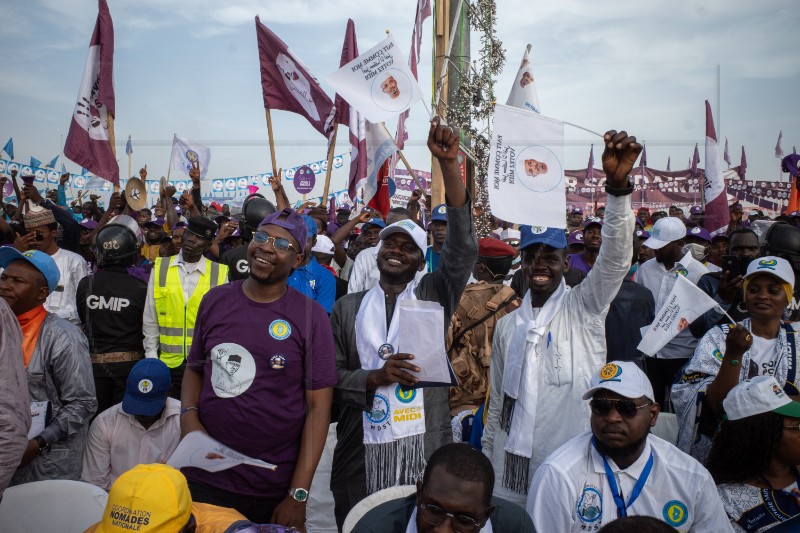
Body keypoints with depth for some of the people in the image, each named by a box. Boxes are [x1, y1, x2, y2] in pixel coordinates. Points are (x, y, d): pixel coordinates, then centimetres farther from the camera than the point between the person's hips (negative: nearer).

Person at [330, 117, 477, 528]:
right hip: (362, 449, 1)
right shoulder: (348, 308, 7)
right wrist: (374, 378, -15)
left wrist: (448, 163, -20)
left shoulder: (434, 295, 3)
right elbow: (330, 377, 6)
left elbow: (463, 246, -12)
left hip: (425, 445, -1)